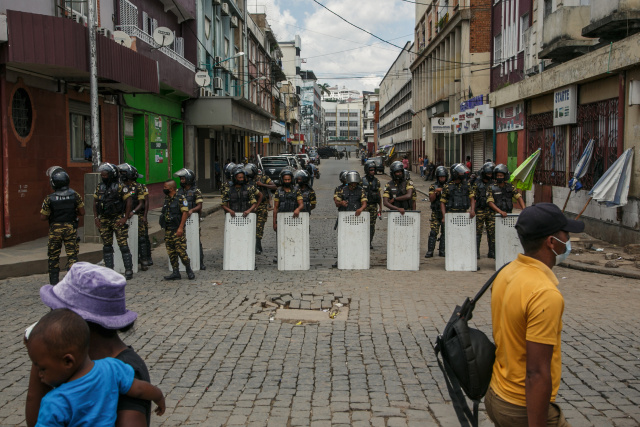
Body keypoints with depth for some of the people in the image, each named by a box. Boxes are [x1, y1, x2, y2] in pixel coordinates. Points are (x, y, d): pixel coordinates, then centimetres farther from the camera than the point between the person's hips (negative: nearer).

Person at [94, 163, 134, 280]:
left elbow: (129, 201, -9)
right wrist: (97, 218, 6)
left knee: (123, 245, -6)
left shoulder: (120, 187, -8)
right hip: (104, 220, 6)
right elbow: (95, 203, 15)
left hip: (117, 219, -5)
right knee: (107, 246, 9)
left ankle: (129, 270, -1)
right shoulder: (99, 187, 8)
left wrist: (125, 218, -12)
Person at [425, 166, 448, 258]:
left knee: (445, 232, 3)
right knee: (433, 232, -6)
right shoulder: (433, 186, 5)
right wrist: (435, 192, -20)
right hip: (436, 213, -1)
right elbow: (431, 199, -3)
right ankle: (430, 251, -4)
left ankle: (442, 251, 11)